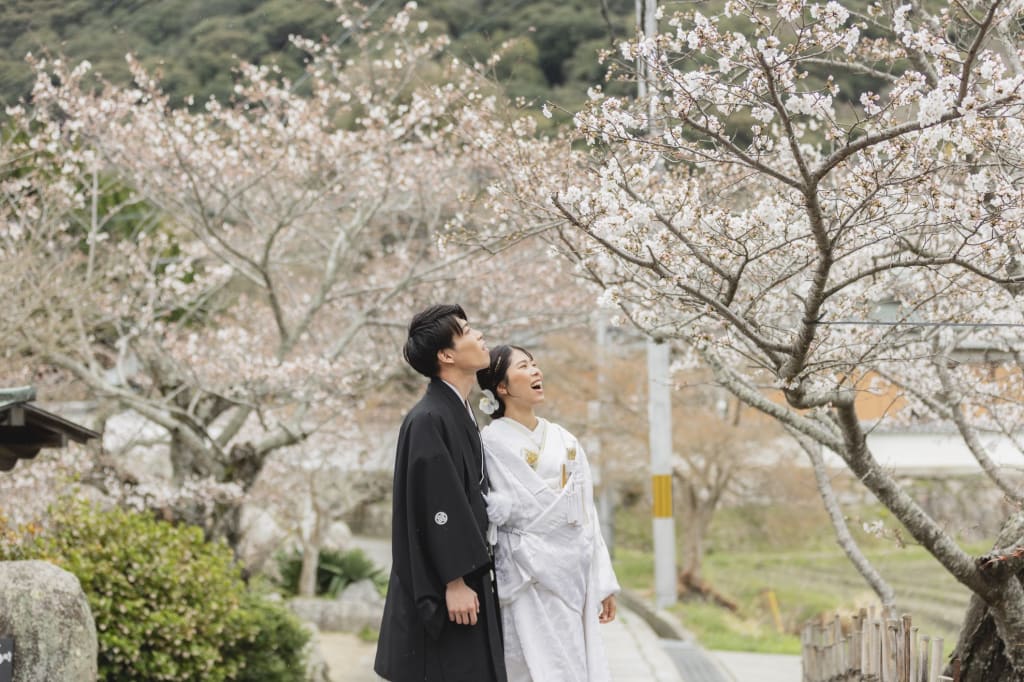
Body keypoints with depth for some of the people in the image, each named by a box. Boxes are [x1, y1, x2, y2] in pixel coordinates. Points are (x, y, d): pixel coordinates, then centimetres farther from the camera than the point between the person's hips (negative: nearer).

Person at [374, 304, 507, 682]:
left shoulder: (460, 414, 14)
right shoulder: (428, 420, -16)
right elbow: (435, 507, -20)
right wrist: (455, 582, -21)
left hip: (469, 580, 9)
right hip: (444, 592, -9)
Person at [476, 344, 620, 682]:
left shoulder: (564, 440, 15)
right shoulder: (493, 441, -4)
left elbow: (585, 512, 13)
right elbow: (533, 508, -15)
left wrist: (603, 581, 10)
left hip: (575, 576, 6)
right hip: (531, 580, -6)